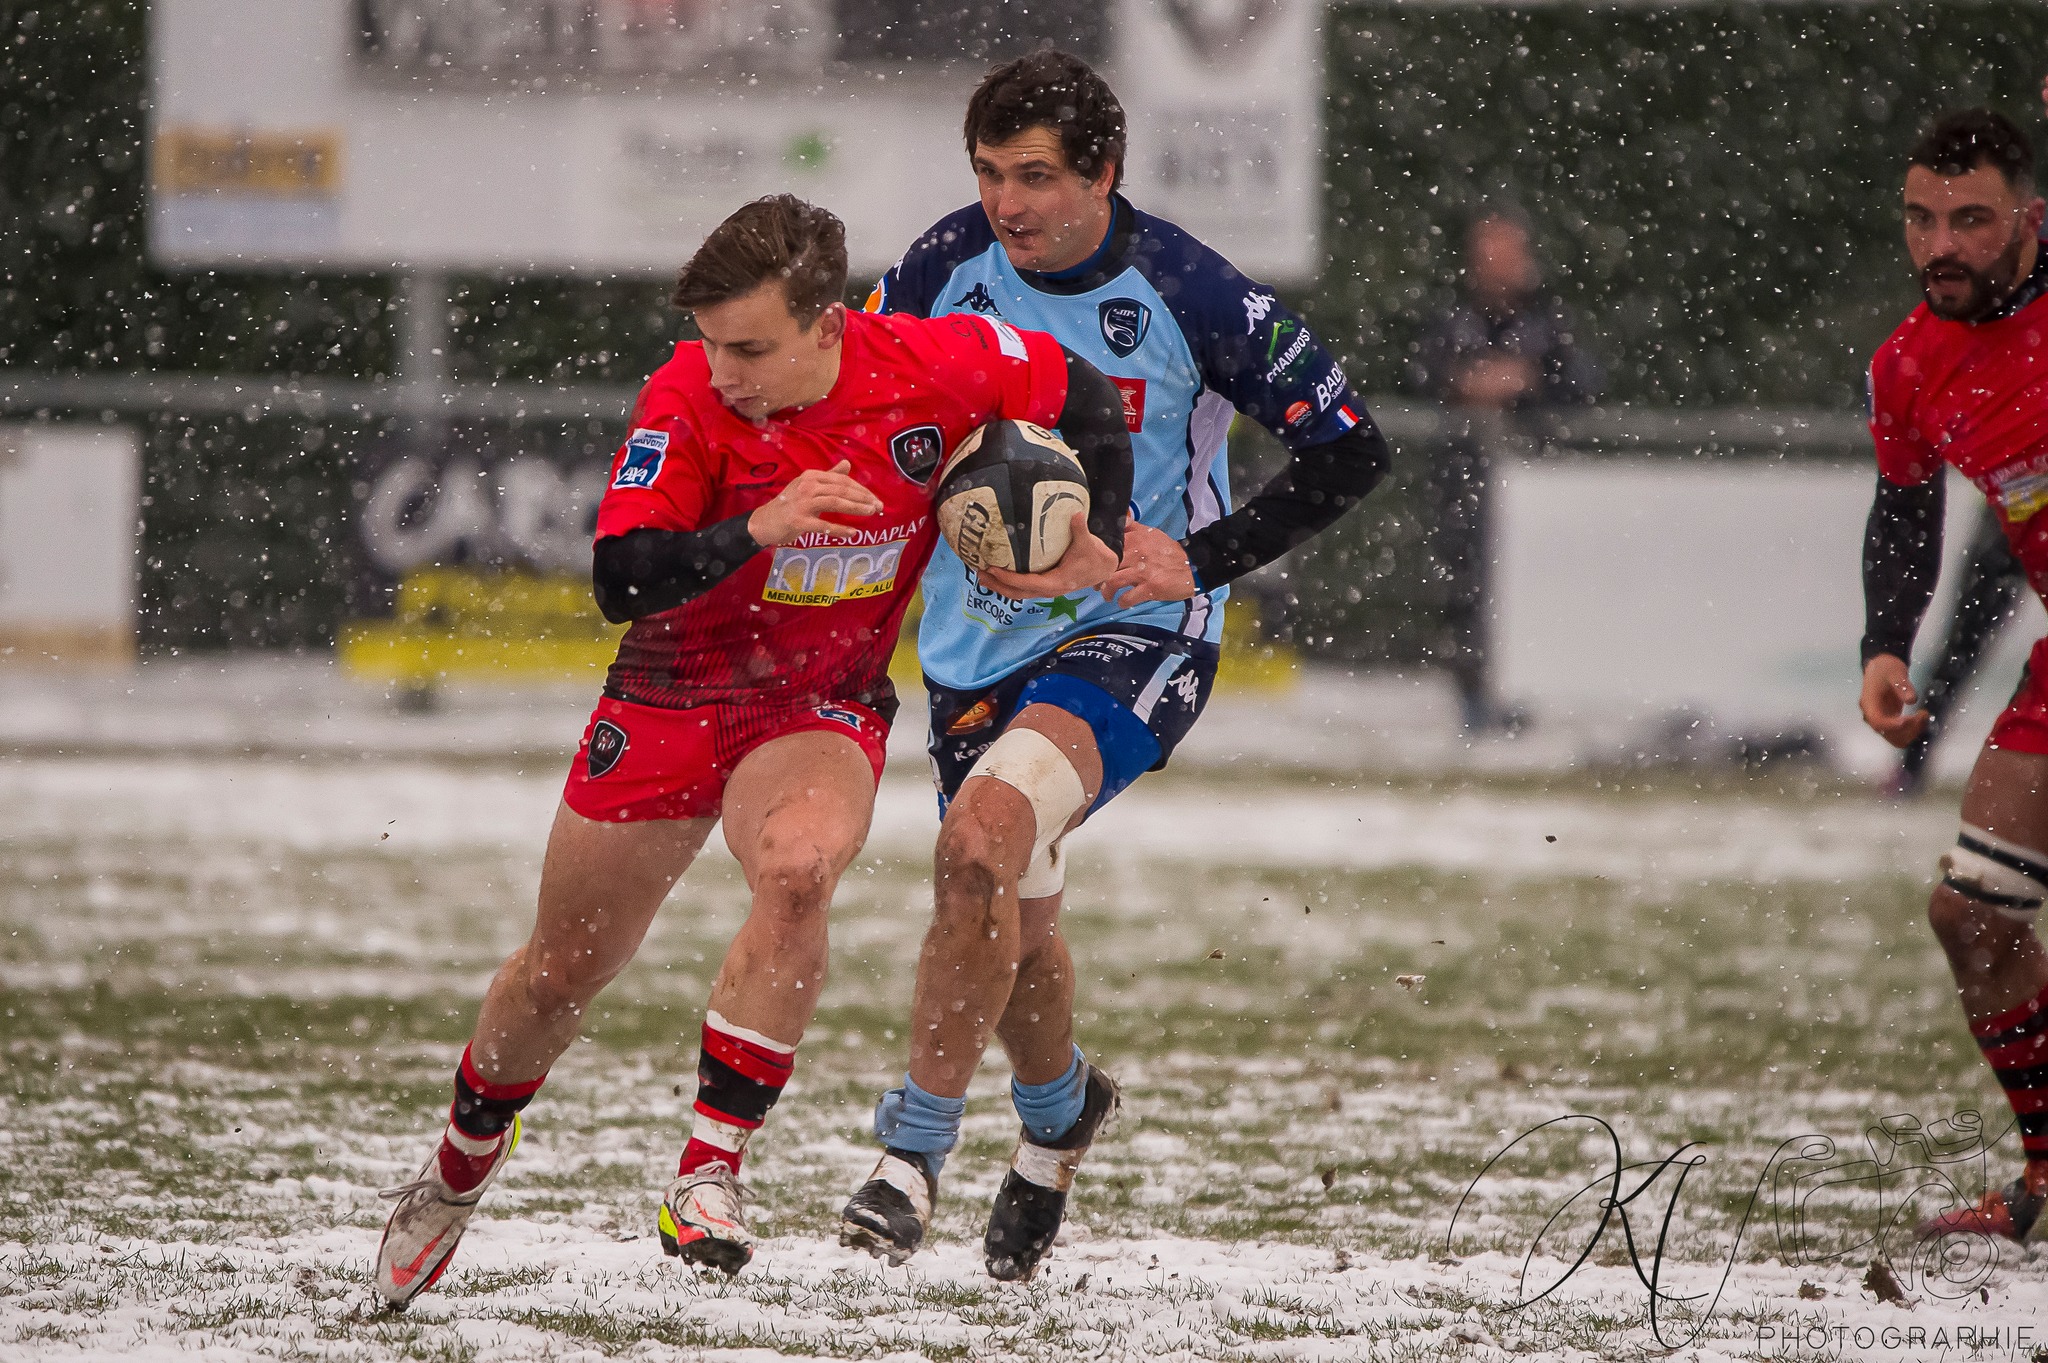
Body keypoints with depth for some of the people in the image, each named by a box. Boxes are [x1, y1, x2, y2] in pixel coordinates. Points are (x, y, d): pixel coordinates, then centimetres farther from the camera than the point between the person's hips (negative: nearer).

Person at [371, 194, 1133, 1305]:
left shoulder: (933, 367, -19)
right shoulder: (686, 401, -23)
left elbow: (1082, 392, 1)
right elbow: (619, 583, -30)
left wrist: (1097, 538, -5)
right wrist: (756, 529, -44)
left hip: (823, 713, 0)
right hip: (669, 702, 0)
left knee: (797, 869, -34)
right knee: (561, 972, 11)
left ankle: (708, 1174, -29)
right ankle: (458, 1173, 39)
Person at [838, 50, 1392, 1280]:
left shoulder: (1190, 297, -17)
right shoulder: (947, 270, -7)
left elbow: (1352, 451, -9)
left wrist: (1202, 557, -19)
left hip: (1135, 636, -5)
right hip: (979, 641, 5)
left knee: (981, 839, -29)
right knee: (1014, 927, 16)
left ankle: (916, 1151, -22)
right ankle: (1062, 1106, 49)